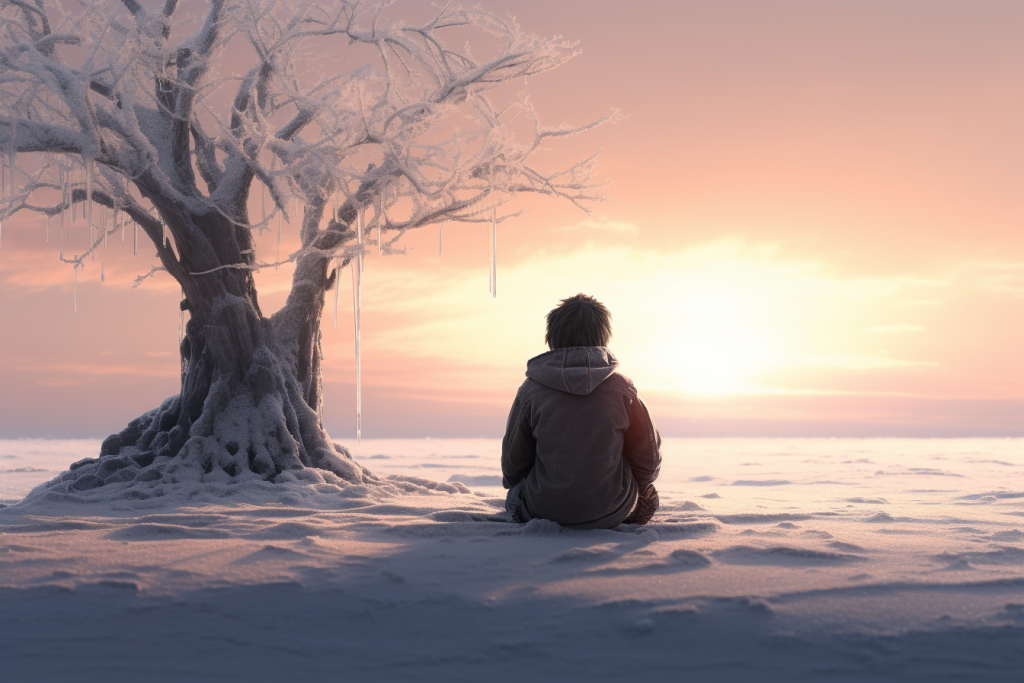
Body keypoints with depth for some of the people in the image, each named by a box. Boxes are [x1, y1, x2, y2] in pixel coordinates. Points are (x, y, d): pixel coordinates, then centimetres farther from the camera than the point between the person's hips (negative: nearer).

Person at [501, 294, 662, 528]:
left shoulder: (531, 389, -9)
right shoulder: (621, 387, -7)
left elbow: (513, 460, 2)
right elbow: (648, 454, 4)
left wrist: (513, 485, 25)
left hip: (543, 510, 0)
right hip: (611, 514, 0)